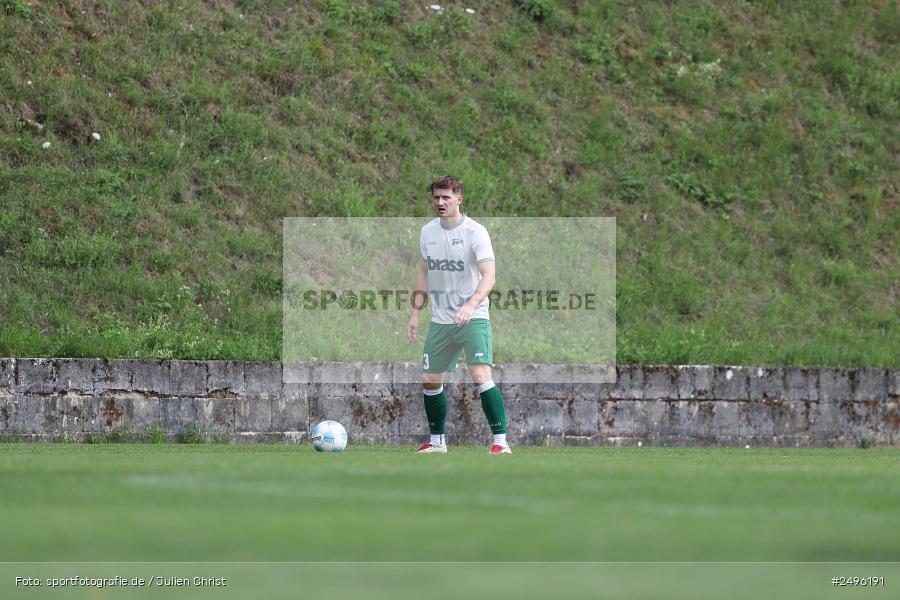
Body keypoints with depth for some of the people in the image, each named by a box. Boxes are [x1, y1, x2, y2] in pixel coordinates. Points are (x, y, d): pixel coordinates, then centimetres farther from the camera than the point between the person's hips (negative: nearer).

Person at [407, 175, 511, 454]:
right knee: (430, 380, 11)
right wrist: (415, 313, 14)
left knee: (480, 376, -21)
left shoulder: (474, 232, -12)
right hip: (440, 321, 6)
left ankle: (500, 441, -16)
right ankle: (437, 441, 28)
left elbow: (489, 275, -22)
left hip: (473, 318, -6)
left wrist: (471, 305, -37)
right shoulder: (427, 232, 7)